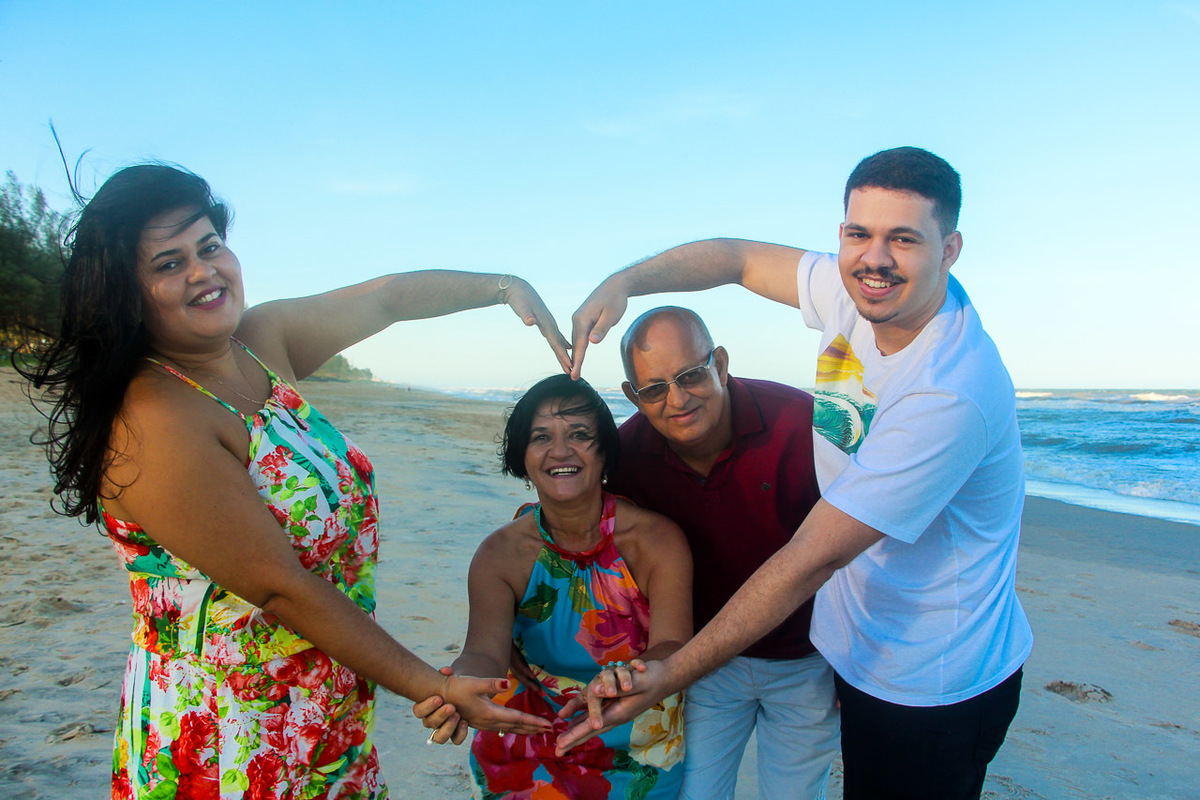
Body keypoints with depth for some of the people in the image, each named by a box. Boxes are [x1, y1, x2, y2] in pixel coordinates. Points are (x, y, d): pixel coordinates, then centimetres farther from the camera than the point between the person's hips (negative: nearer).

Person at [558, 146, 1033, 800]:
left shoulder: (952, 393, -33)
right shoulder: (858, 293, -10)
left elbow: (813, 557, -33)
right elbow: (736, 257, 1)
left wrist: (672, 674, -29)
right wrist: (620, 283, -18)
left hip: (935, 690, -7)